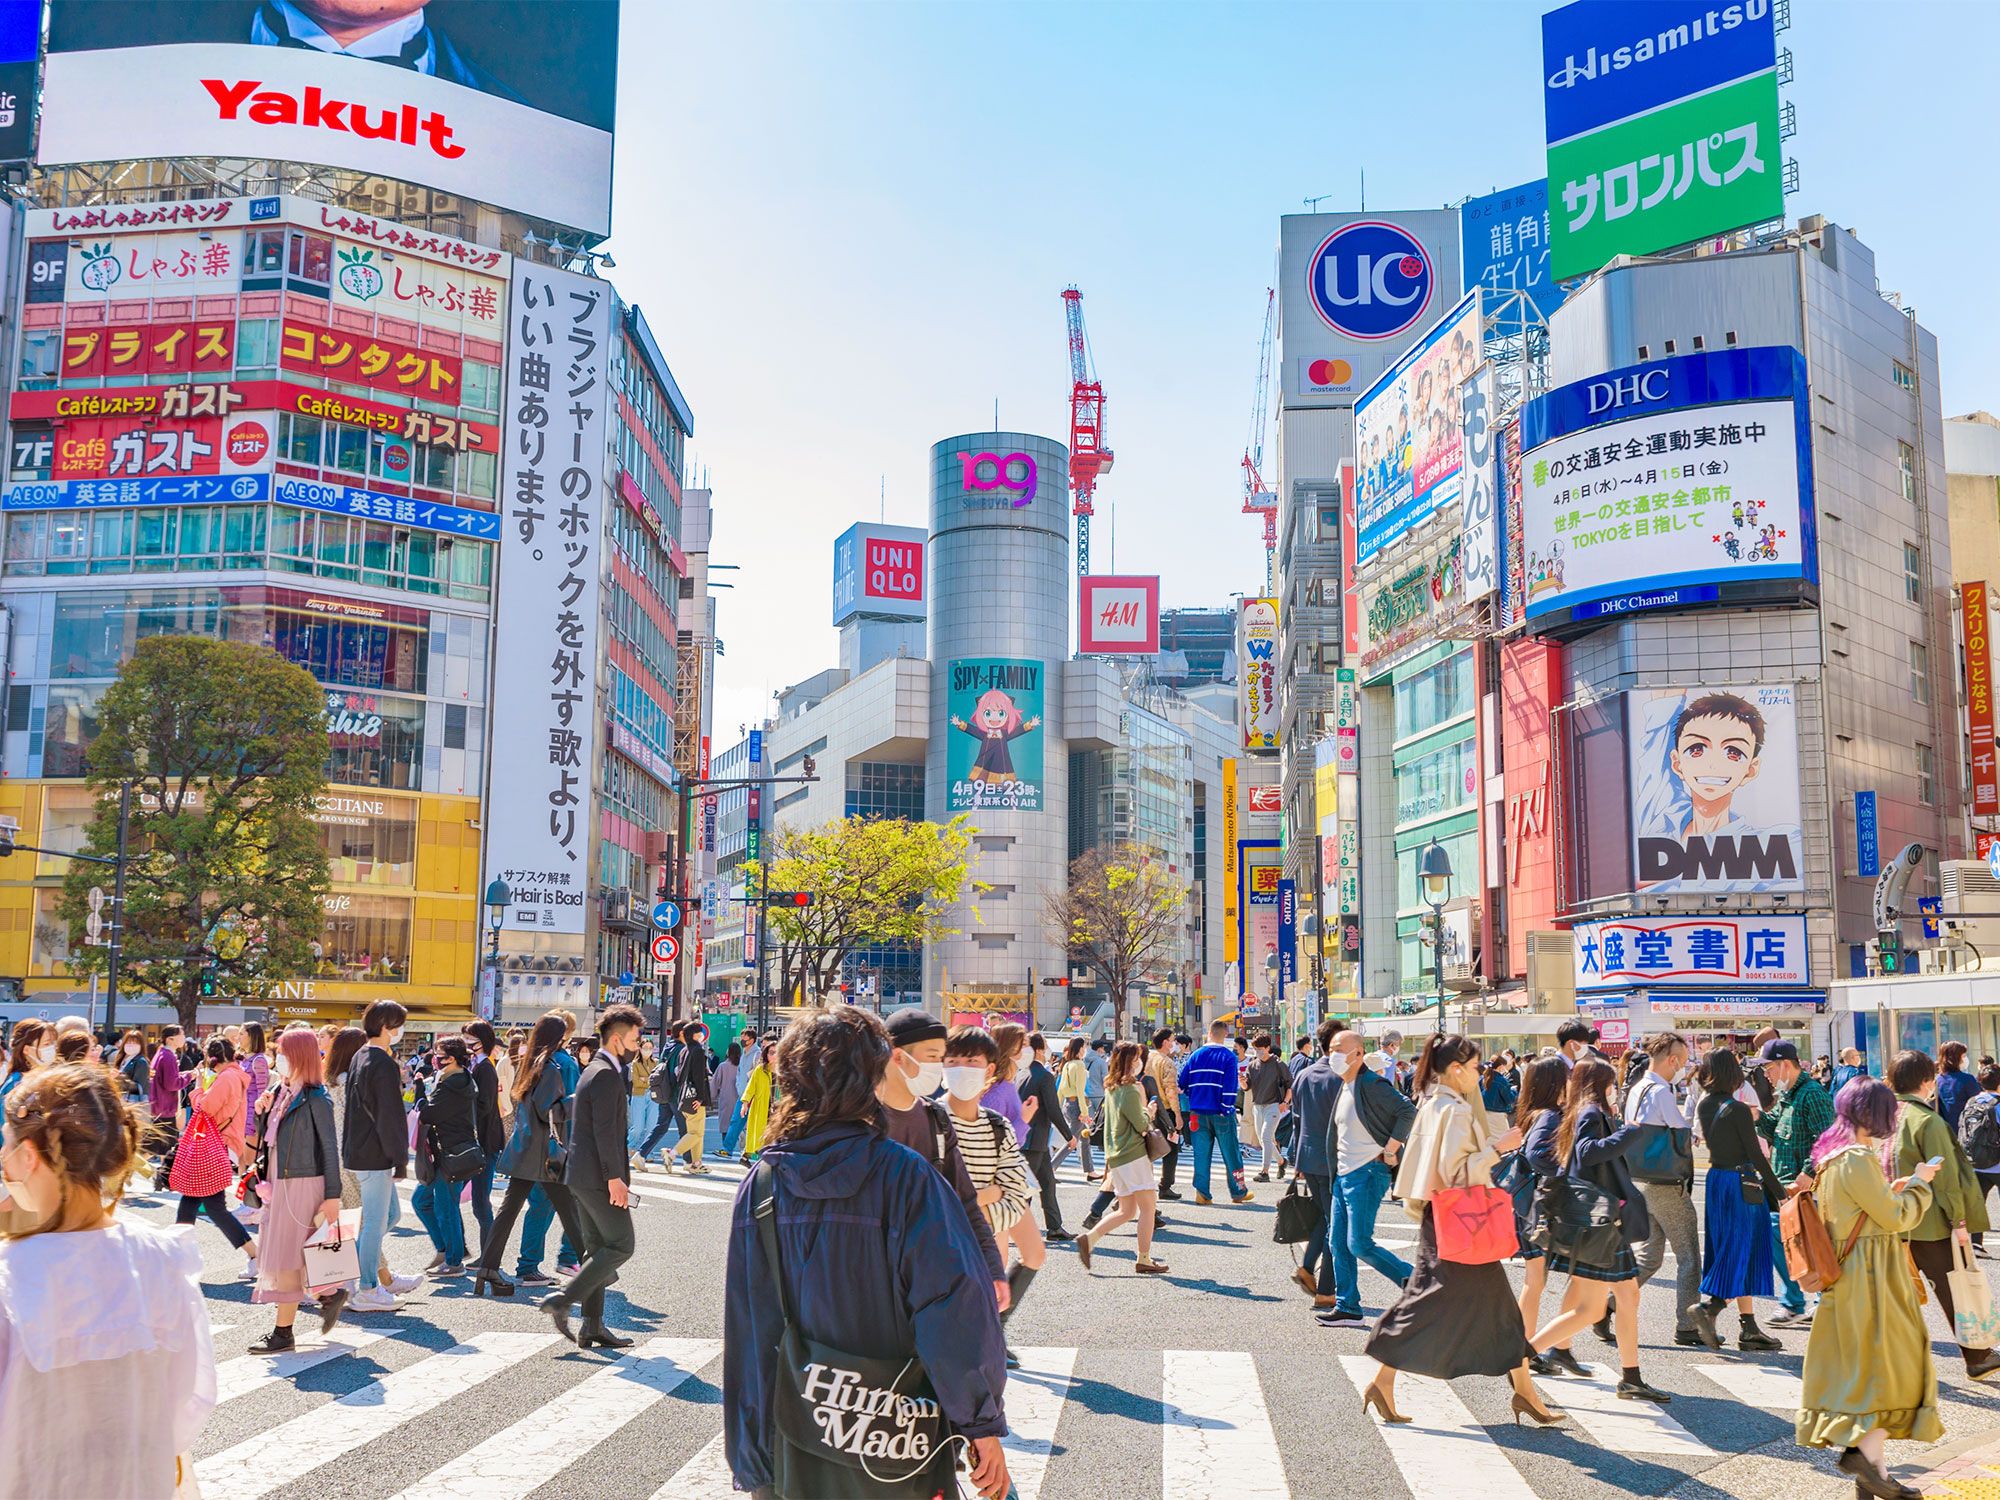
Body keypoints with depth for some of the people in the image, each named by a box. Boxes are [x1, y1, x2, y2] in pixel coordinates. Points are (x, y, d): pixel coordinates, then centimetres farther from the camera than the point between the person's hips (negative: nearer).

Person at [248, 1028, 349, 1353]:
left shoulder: (315, 1099, -13)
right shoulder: (281, 1093, 9)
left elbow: (330, 1148, -13)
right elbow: (270, 1139, 16)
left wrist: (333, 1196, -15)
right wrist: (263, 1112, -3)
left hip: (303, 1185, -8)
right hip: (280, 1182, 8)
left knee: (287, 1255, -2)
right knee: (276, 1252, 12)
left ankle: (282, 1332, 6)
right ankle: (330, 1295, 26)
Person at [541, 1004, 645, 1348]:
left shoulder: (595, 1071, 18)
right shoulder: (607, 1074, -15)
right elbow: (605, 1130, -21)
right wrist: (615, 1177, -22)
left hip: (584, 1174, 10)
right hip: (598, 1176, -10)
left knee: (598, 1248, 11)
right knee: (621, 1245, -6)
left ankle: (592, 1325, 13)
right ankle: (563, 1300, -10)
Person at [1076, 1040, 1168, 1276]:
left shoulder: (1111, 1088, 12)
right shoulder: (1130, 1090, -16)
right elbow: (1141, 1125, -14)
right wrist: (1149, 1112, 5)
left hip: (1116, 1155, 9)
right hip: (1133, 1155, -9)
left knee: (1126, 1210, 14)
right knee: (1147, 1206, -3)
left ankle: (1089, 1238, 5)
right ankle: (1144, 1260, 0)